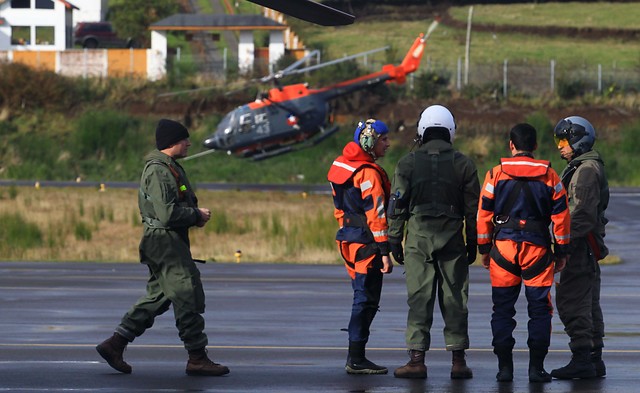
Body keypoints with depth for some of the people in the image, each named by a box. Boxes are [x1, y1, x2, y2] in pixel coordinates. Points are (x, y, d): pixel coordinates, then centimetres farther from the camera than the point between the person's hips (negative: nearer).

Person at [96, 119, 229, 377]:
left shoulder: (170, 168, 17)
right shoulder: (158, 171, -17)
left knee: (157, 298, 13)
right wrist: (197, 215, -11)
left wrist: (195, 216, 8)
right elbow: (167, 214, -24)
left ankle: (114, 344, 13)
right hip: (166, 241, -11)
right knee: (188, 297, -7)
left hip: (171, 242, 11)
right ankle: (197, 359, -3)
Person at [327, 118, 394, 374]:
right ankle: (356, 360, -5)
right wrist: (385, 252, -20)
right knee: (366, 299, -5)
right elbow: (375, 214, -20)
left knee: (363, 298, 15)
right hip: (366, 243, -9)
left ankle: (355, 358, 17)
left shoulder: (343, 166, 14)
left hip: (348, 238, 9)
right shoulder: (369, 173, -16)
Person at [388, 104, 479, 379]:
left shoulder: (408, 163, 0)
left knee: (419, 298, -1)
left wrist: (394, 240, 6)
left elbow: (397, 206, 0)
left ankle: (417, 359, -4)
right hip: (452, 239, 1)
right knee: (455, 299, 4)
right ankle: (458, 360, 3)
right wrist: (473, 243, 11)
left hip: (419, 238, -1)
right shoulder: (463, 165, 3)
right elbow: (472, 209, 4)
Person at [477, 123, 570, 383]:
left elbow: (483, 214, 2)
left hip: (503, 245, 0)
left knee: (502, 310, 7)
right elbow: (561, 216, 2)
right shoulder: (549, 176, 1)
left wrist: (484, 248, 11)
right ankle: (536, 367, 1)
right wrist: (561, 251, 10)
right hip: (537, 249, 0)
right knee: (539, 309, 6)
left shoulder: (496, 174, 0)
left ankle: (505, 367, 3)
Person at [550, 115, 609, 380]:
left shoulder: (586, 170, -14)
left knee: (571, 302, -11)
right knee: (588, 303, 13)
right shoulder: (581, 168, 20)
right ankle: (594, 360, 16)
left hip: (580, 247, -11)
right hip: (587, 249, 11)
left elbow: (582, 214, -21)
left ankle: (582, 360, -13)